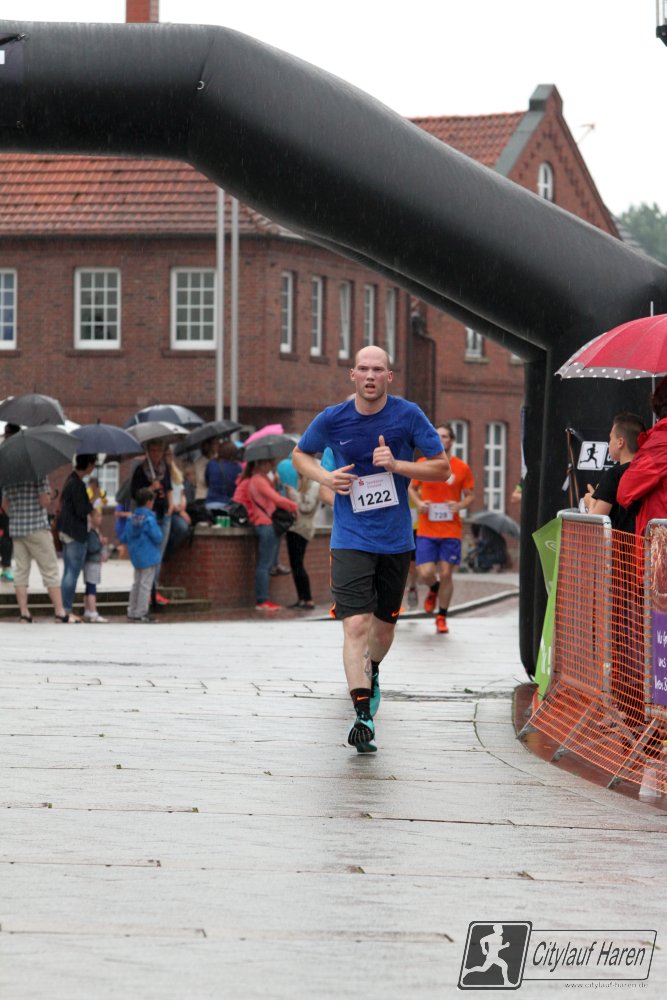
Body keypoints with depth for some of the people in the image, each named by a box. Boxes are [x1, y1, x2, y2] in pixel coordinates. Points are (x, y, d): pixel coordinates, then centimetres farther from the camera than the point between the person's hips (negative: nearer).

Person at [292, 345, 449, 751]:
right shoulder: (332, 420, -4)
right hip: (351, 539, -2)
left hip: (396, 539, 2)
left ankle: (371, 673, 48)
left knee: (384, 625, 15)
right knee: (356, 625, -16)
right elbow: (301, 455, 14)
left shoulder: (408, 416, -5)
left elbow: (443, 468, -2)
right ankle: (363, 715, -19)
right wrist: (326, 477, -7)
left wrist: (397, 465, -17)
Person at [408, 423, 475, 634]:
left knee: (446, 574, 0)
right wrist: (418, 503, -5)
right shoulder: (423, 464, 2)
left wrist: (460, 505, -14)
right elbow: (412, 488, 15)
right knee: (426, 573, -8)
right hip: (426, 530, 1)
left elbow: (470, 495, 7)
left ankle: (442, 617, 16)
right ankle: (434, 588, 29)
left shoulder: (462, 468, 0)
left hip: (451, 531, -1)